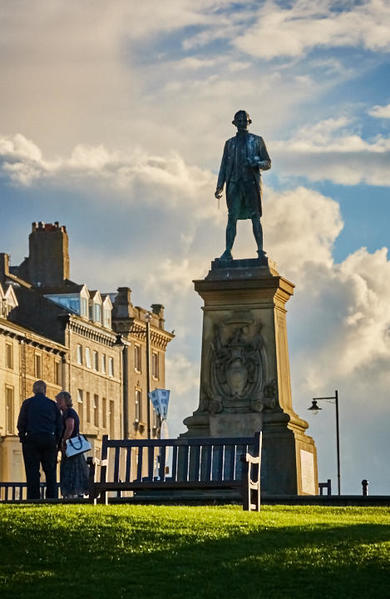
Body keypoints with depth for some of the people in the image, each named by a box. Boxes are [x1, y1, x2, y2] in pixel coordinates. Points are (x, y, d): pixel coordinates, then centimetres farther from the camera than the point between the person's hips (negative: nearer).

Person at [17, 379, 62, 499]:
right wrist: (56, 442, 14)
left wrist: (22, 437, 10)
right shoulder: (53, 404, 9)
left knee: (32, 472, 0)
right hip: (49, 440, 2)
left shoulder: (27, 403, 2)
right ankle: (52, 498, 1)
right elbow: (59, 425, 8)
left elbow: (21, 423, -2)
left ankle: (33, 498, -5)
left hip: (32, 440, -2)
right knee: (50, 472, 7)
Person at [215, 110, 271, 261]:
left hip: (251, 182, -2)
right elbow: (224, 166, 16)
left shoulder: (257, 141, 11)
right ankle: (228, 252, -8)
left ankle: (260, 251, -6)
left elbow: (268, 163, 9)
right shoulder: (230, 143, 18)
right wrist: (220, 186, 6)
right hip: (234, 184, 2)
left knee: (255, 217, -5)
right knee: (232, 218, -5)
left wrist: (256, 163, -13)